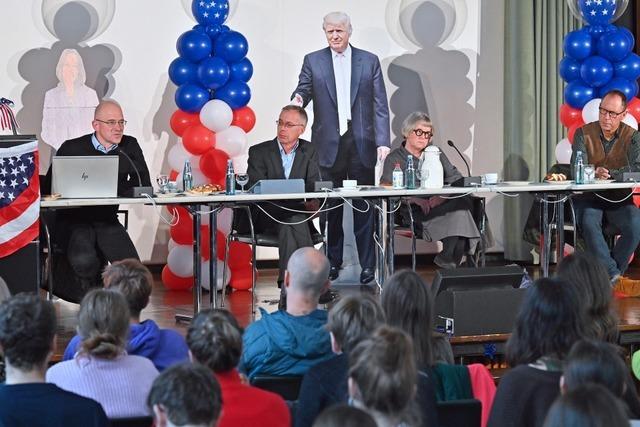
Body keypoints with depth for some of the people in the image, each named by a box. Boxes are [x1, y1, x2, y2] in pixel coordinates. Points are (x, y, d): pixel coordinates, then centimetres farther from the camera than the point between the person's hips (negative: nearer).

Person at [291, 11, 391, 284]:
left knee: (364, 208, 1)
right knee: (330, 209, 4)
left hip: (361, 146, 0)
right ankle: (332, 264, 13)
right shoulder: (313, 61, 7)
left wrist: (382, 142, -7)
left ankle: (368, 266, 5)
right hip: (329, 146, 0)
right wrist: (298, 100, -23)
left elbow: (380, 105, 3)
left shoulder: (369, 61, 7)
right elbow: (304, 90, 3)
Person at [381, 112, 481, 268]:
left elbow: (456, 179, 12)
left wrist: (443, 196, -11)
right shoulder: (394, 159, 12)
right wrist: (415, 199, -19)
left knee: (464, 201, -31)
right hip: (415, 213, -5)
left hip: (442, 206, 5)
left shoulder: (436, 154, 25)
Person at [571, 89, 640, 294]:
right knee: (589, 223, -33)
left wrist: (609, 174, -29)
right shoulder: (584, 133, 0)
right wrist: (594, 173, -35)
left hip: (619, 198, 1)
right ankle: (615, 278, -37)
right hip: (588, 197, -1)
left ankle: (606, 275, -18)